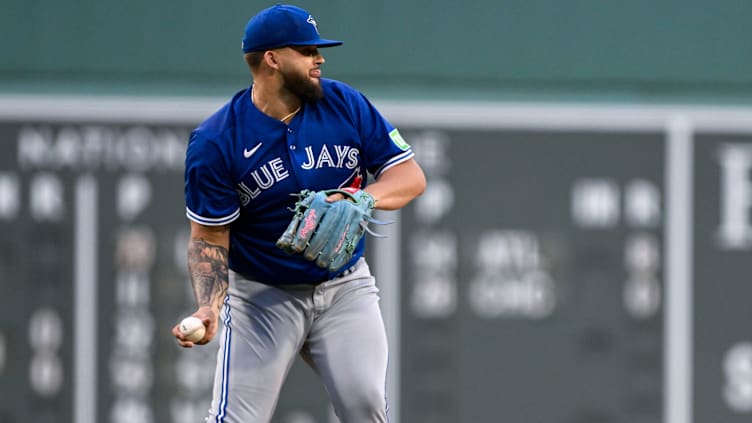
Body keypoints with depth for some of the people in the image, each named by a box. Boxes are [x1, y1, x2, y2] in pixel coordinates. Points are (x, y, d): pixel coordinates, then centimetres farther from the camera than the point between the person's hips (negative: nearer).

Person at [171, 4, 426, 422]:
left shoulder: (346, 105, -4)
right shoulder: (215, 142, -12)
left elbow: (410, 176, -3)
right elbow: (209, 239, -8)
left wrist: (355, 201, -24)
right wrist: (208, 308, -26)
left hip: (345, 289, 2)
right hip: (262, 294, -2)